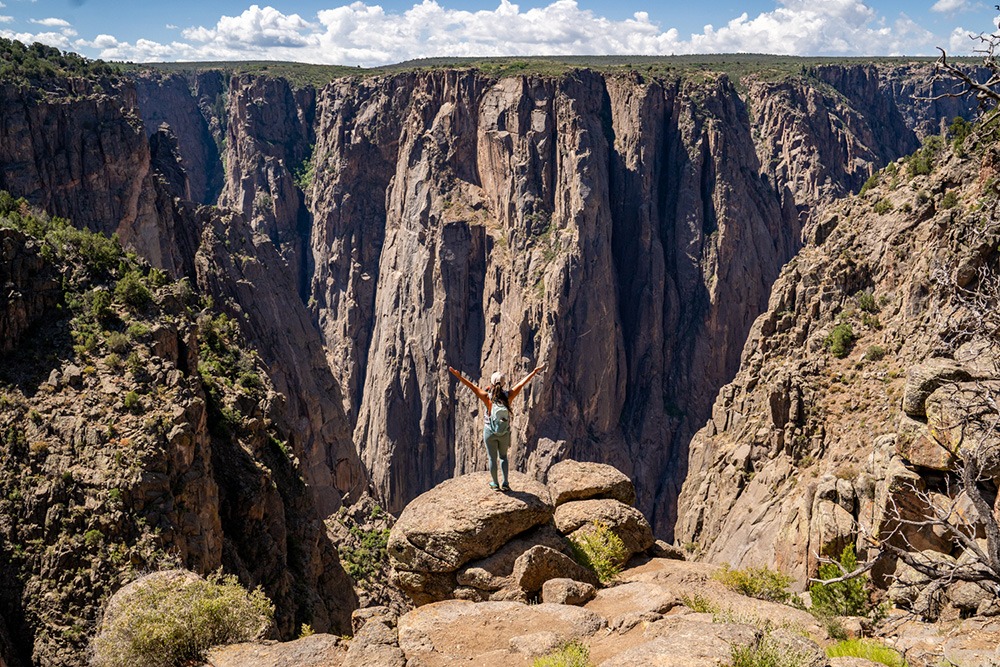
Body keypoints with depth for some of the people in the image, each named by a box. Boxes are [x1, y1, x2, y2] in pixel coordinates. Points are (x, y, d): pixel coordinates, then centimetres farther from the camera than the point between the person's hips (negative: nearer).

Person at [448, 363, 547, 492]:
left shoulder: (488, 397, -23)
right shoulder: (508, 396, -19)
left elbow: (471, 386, -25)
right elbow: (521, 384, -12)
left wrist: (458, 376, -23)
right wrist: (534, 371, -5)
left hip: (490, 432, -2)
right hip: (505, 433, 2)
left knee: (492, 458, 15)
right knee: (503, 456, 23)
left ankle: (495, 484, 28)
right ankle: (505, 483, 21)